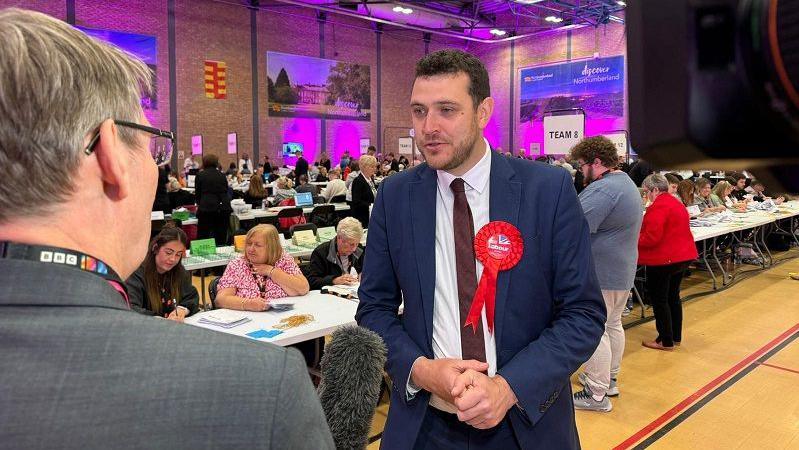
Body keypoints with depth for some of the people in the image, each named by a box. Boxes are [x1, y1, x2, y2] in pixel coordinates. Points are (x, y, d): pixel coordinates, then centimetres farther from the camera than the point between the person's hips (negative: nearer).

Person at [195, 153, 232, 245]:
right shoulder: (222, 175, 13)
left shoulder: (200, 175, 5)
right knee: (221, 238, 7)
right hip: (224, 208, 3)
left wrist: (199, 204, 33)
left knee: (202, 237, 2)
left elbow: (197, 193, 14)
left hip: (206, 208, -3)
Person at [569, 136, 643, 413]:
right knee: (613, 325, 20)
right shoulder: (626, 183, 14)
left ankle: (597, 395, 6)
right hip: (622, 271, 11)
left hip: (601, 275, -11)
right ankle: (610, 380, 34)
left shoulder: (603, 190, -23)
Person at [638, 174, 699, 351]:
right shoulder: (676, 203, 13)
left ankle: (666, 341, 8)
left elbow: (651, 238, -23)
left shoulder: (658, 206, -18)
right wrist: (642, 231, 16)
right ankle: (676, 337, 27)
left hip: (663, 259, -10)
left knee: (659, 300, 2)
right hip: (682, 256, 10)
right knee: (673, 297, 18)